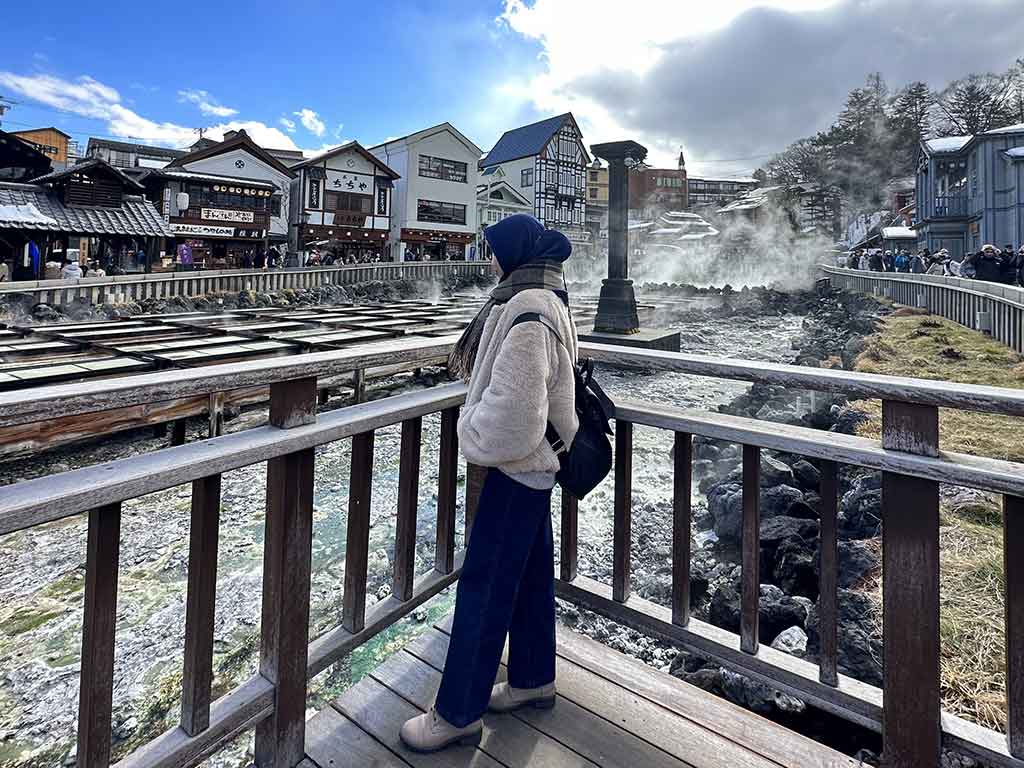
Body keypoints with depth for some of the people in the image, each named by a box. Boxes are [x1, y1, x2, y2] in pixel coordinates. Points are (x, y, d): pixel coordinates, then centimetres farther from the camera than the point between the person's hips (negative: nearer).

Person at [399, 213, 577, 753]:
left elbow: (513, 399, -26)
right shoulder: (545, 300, 12)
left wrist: (476, 438, -9)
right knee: (530, 574, 19)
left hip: (516, 464, -10)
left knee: (484, 585, 1)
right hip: (532, 463, 10)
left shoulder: (528, 311, -21)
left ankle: (458, 713, 18)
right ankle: (532, 680, 37)